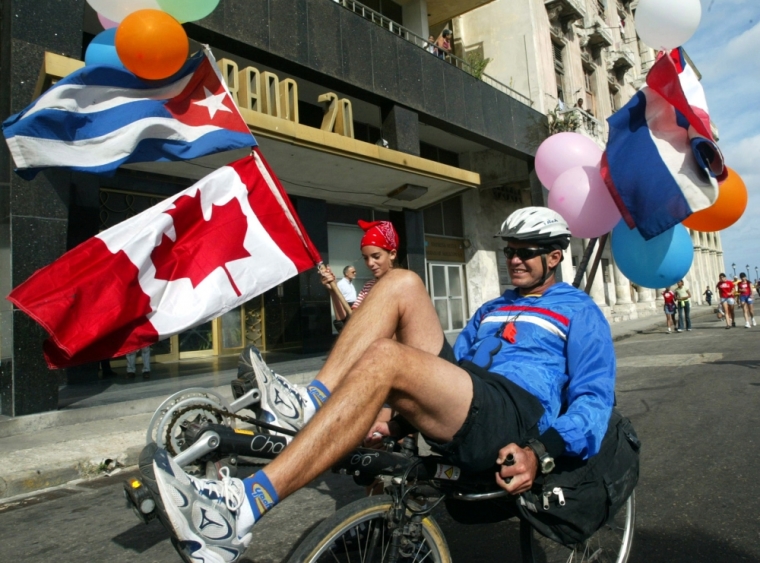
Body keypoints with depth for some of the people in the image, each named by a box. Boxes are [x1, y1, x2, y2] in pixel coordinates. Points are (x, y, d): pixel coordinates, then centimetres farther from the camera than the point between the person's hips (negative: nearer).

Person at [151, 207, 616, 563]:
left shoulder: (580, 311, 14)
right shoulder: (493, 308, 33)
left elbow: (595, 397, 1)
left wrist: (541, 453, -16)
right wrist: (398, 424, 11)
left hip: (517, 416, -6)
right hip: (458, 415, 6)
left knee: (384, 357, -33)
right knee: (401, 283, -6)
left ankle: (239, 512, -37)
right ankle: (309, 404, -20)